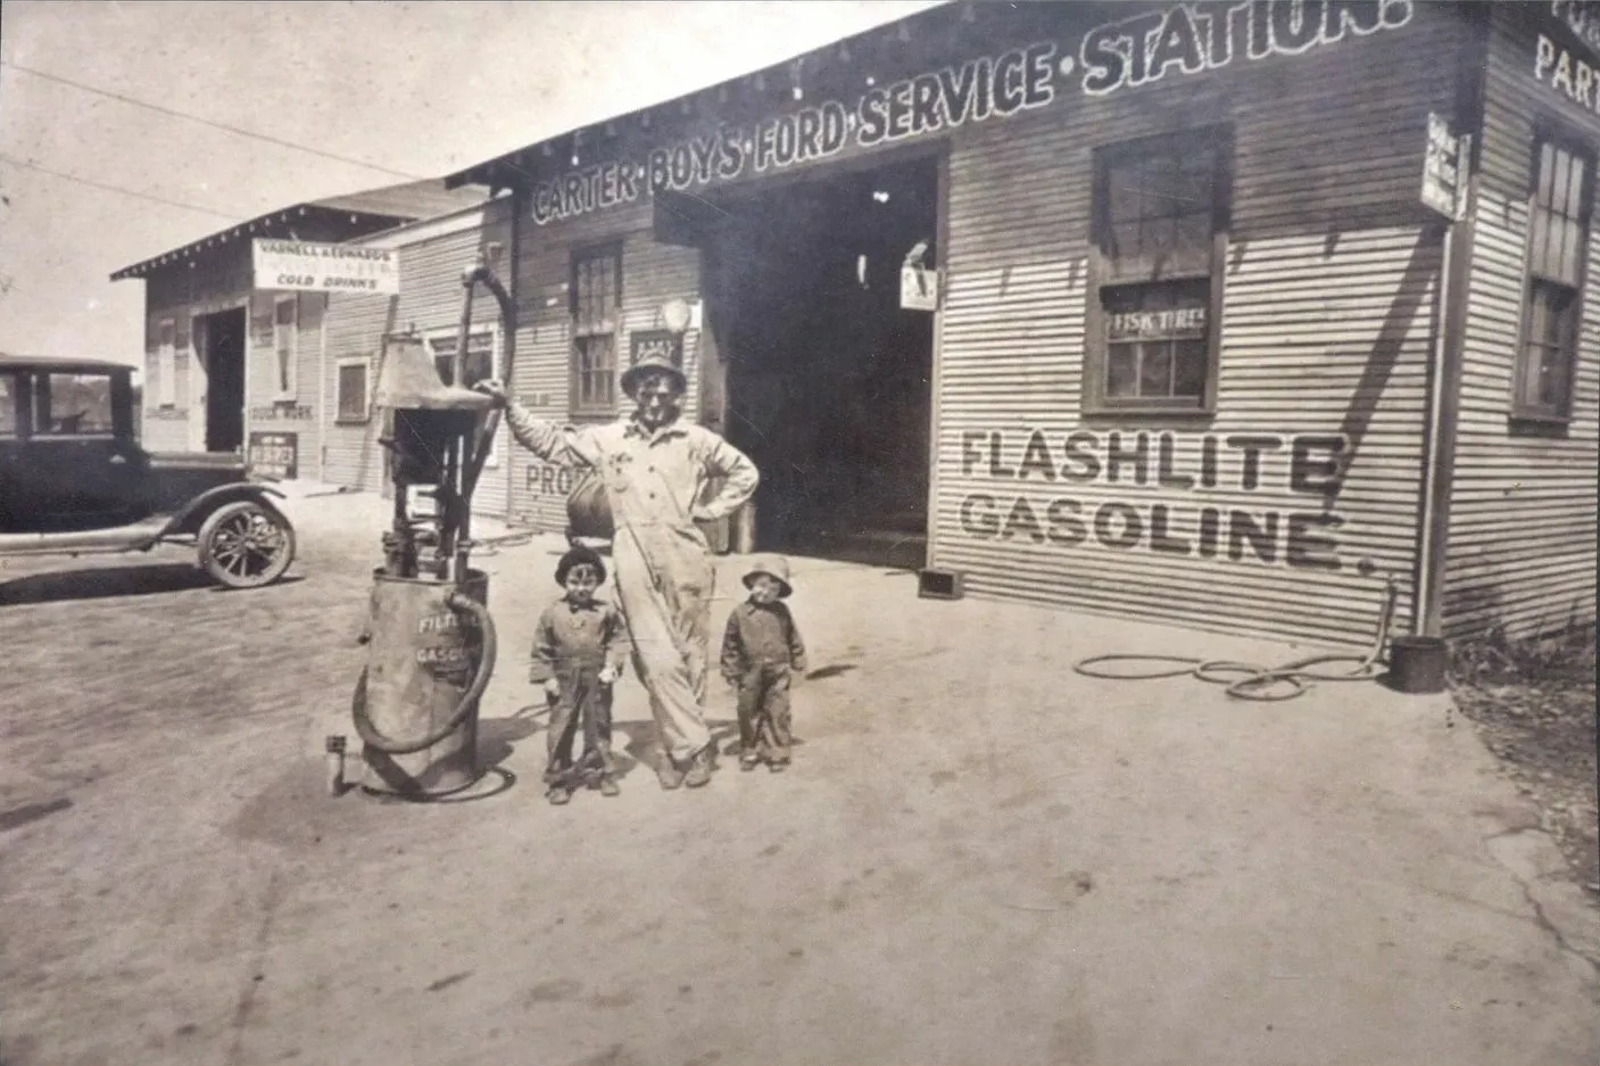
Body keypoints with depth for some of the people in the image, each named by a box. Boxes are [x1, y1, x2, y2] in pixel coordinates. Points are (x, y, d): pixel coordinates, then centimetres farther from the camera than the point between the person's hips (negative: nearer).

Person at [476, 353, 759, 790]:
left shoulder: (696, 440, 6)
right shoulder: (607, 438, 9)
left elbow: (745, 473, 14)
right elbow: (548, 441, 12)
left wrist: (708, 509, 5)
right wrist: (509, 404, 3)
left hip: (686, 561, 0)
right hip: (636, 564, 0)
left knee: (690, 656, 6)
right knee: (658, 659, -6)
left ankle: (681, 747, 18)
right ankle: (693, 744, 5)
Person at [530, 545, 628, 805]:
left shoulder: (606, 612, -3)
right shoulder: (552, 613, -4)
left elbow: (615, 641, 3)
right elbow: (541, 649, 0)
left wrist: (612, 666, -11)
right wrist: (547, 677, -6)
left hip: (597, 681, 1)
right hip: (565, 681, -1)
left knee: (598, 727, 11)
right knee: (561, 729, 3)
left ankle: (599, 773, 26)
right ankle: (558, 778, 14)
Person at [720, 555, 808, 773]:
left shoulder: (782, 612, -2)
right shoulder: (740, 613, -6)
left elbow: (795, 641, 6)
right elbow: (730, 646, 1)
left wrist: (798, 667, 7)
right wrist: (730, 671, 2)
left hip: (778, 675, 0)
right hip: (750, 675, 0)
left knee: (777, 714, 3)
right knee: (749, 714, 11)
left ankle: (777, 754, 13)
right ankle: (750, 752, 25)